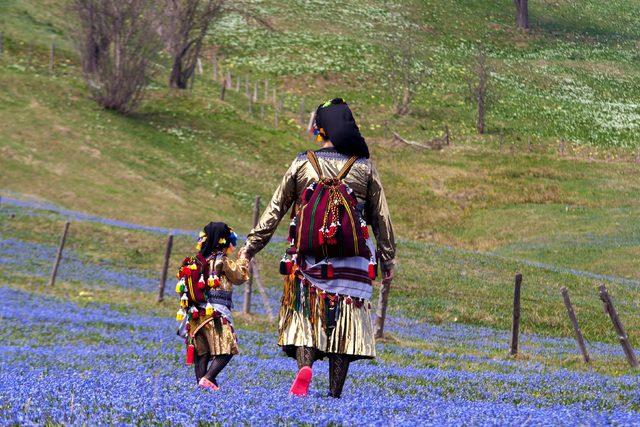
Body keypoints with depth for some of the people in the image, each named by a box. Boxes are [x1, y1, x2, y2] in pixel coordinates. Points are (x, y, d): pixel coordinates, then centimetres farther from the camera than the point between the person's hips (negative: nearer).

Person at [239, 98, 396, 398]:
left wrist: (251, 246, 13)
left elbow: (275, 210, 4)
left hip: (308, 257, 0)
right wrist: (388, 260, 16)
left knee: (306, 312, 7)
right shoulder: (364, 167, 2)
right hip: (351, 262, 0)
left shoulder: (302, 163, 1)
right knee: (345, 317, 6)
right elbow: (381, 218, 7)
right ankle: (335, 391, 4)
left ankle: (305, 364, -20)